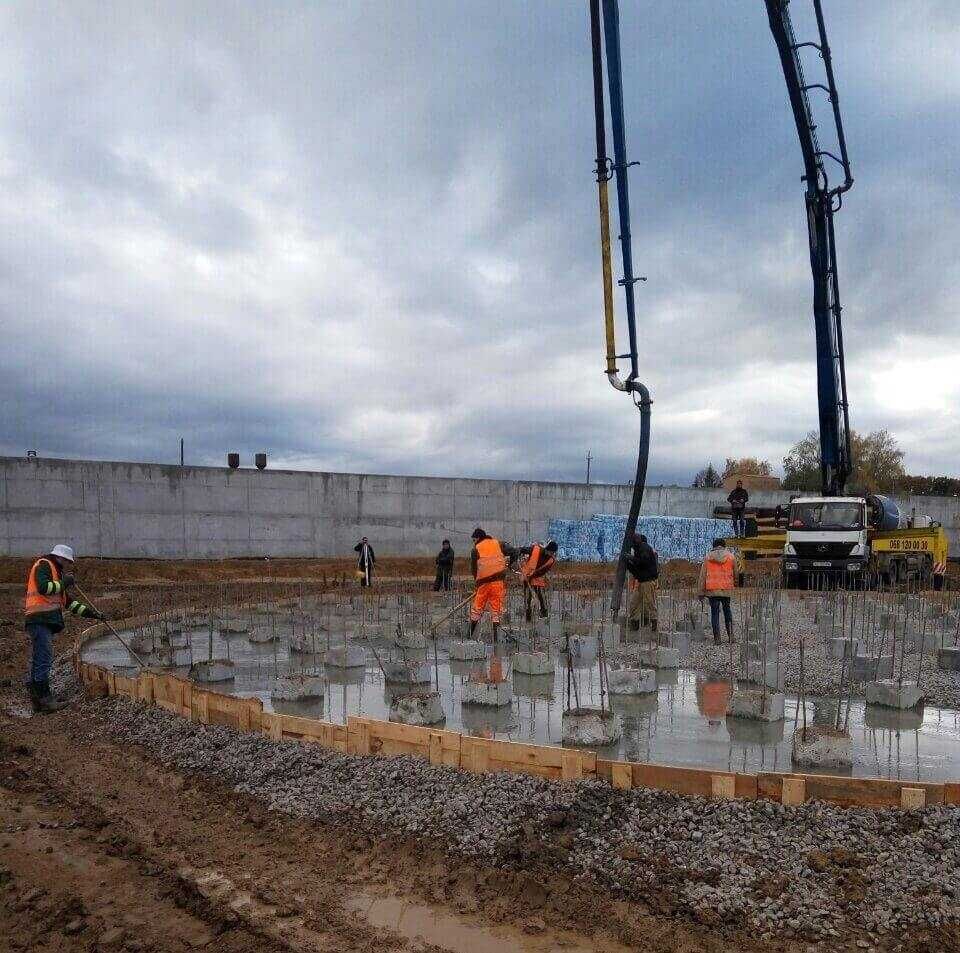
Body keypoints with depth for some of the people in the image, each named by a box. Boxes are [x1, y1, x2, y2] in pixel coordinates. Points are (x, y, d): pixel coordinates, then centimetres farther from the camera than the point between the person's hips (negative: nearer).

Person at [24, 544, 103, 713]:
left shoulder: (56, 572, 27)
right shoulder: (43, 565, -2)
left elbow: (68, 602, 30)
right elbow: (43, 587, -22)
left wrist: (90, 612, 26)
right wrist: (64, 583, -8)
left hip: (45, 622, 10)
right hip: (39, 620, -10)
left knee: (38, 660, 11)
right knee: (43, 659, -10)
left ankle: (38, 698, 15)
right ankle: (44, 699, -9)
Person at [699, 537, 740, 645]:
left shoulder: (708, 557, 3)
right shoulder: (731, 556, 4)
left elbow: (703, 575, 0)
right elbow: (735, 573, 15)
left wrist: (701, 592, 3)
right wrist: (735, 583, 36)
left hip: (712, 589, -1)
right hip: (727, 589, 1)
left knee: (714, 613, 4)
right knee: (727, 610, 18)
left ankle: (717, 638, 3)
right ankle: (730, 634, 7)